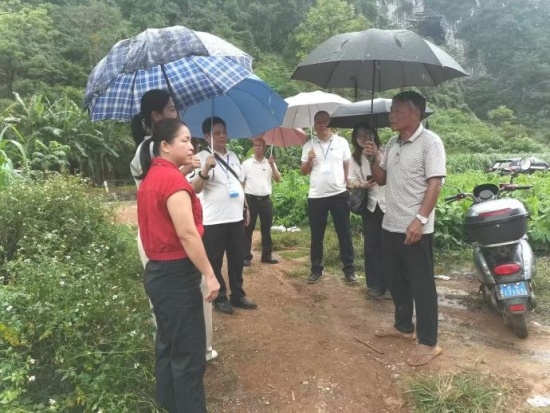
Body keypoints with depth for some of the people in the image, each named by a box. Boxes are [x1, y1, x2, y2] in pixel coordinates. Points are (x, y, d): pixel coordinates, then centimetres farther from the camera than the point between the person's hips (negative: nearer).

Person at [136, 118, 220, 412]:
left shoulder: (151, 177, 11)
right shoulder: (172, 178, -18)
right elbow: (187, 234, -24)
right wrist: (209, 274, -20)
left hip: (158, 271, 10)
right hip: (176, 275, -10)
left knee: (168, 345, 20)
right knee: (189, 352, 1)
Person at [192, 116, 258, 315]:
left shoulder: (233, 156, 13)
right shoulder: (202, 157, -8)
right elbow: (195, 188, -18)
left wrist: (246, 208, 19)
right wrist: (206, 169, -33)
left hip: (236, 217, 6)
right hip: (213, 220, -6)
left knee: (237, 259, 14)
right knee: (215, 262, 5)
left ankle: (237, 295, 28)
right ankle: (219, 298, 20)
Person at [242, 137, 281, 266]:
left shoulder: (270, 163, 7)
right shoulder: (246, 163, 1)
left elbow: (278, 180, 0)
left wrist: (272, 166, -12)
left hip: (265, 199, 2)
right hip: (251, 199, -2)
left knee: (266, 228, 8)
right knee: (248, 229, 1)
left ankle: (266, 255, 18)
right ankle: (246, 256, 8)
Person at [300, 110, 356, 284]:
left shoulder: (342, 142, 4)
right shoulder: (308, 145, 6)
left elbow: (347, 167, 8)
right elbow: (303, 172, 7)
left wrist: (348, 186, 0)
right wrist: (309, 160, -11)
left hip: (339, 194, -1)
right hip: (316, 196, 1)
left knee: (344, 234, 5)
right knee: (316, 236, 8)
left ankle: (349, 269, 15)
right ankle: (316, 270, 19)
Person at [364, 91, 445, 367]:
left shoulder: (430, 142, -11)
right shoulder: (392, 143, 13)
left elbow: (434, 184, -17)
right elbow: (381, 179, 16)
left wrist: (420, 219, -26)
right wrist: (374, 159, -3)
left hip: (416, 228, -8)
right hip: (390, 226, 8)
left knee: (421, 285, 1)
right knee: (396, 281, 18)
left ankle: (428, 342, 13)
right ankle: (403, 327, 35)